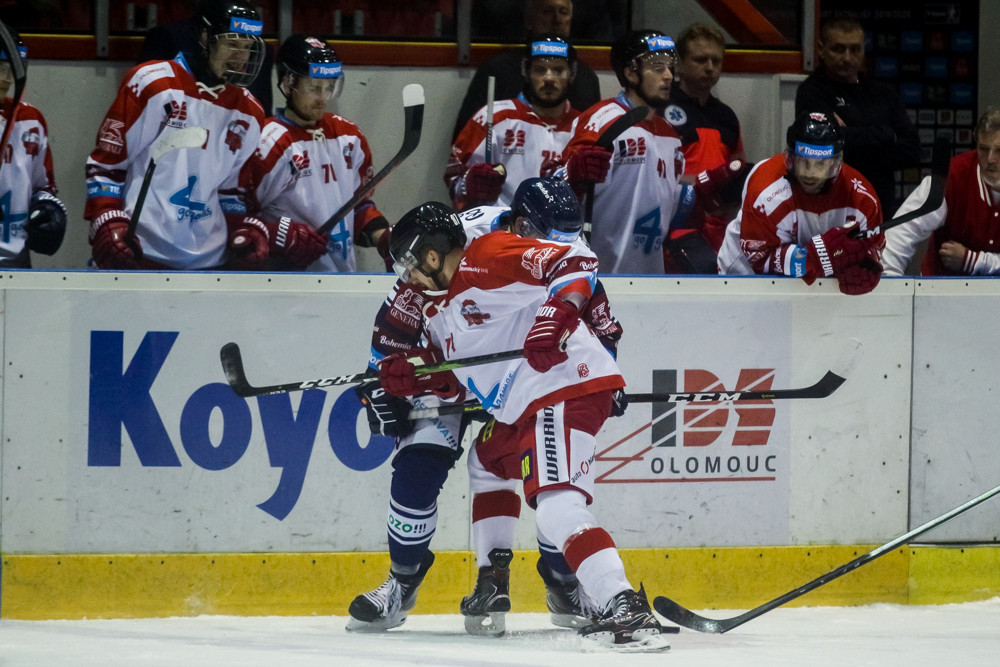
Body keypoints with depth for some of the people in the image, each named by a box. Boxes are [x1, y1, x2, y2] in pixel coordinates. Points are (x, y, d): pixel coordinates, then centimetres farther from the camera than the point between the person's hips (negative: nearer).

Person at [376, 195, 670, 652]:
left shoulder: (488, 259, -10)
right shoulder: (438, 308, 22)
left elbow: (577, 262, -18)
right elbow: (455, 376, 27)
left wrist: (557, 315, -33)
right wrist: (410, 377, 8)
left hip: (566, 386, -12)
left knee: (556, 506, -26)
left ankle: (626, 610, -39)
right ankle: (491, 589, 41)